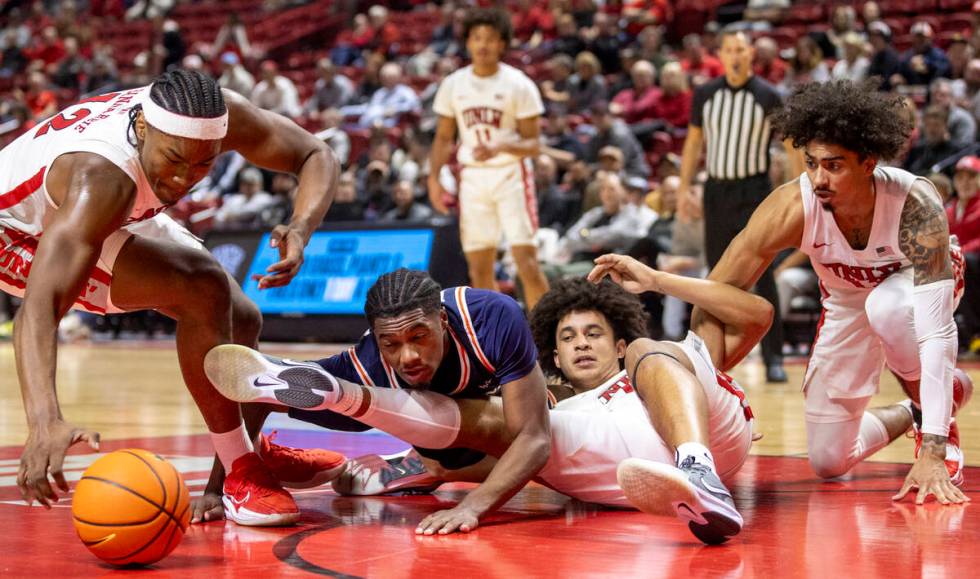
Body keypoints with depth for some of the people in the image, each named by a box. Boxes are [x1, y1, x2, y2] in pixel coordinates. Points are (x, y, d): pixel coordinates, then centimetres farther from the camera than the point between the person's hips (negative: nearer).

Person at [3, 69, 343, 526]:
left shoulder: (222, 115, -28)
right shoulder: (101, 178, -45)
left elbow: (316, 156, -14)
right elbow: (40, 304, -54)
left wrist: (301, 230, -35)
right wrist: (45, 422, -68)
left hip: (117, 219, 8)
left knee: (241, 322, 8)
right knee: (203, 289, -27)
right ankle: (241, 476, -13)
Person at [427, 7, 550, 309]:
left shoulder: (519, 85, -7)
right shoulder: (453, 85, 5)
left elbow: (533, 144, -7)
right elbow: (444, 138, 13)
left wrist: (498, 149, -25)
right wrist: (434, 177, -1)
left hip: (511, 175, -4)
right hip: (472, 177, 4)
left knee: (527, 264, -12)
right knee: (479, 270, 6)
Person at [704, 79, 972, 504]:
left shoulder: (915, 205, -39)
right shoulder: (792, 207, -33)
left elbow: (936, 333, -43)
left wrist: (932, 453, -49)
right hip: (847, 302, 3)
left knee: (887, 306, -40)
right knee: (828, 462, 1)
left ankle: (941, 432, -13)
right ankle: (913, 413, 31)